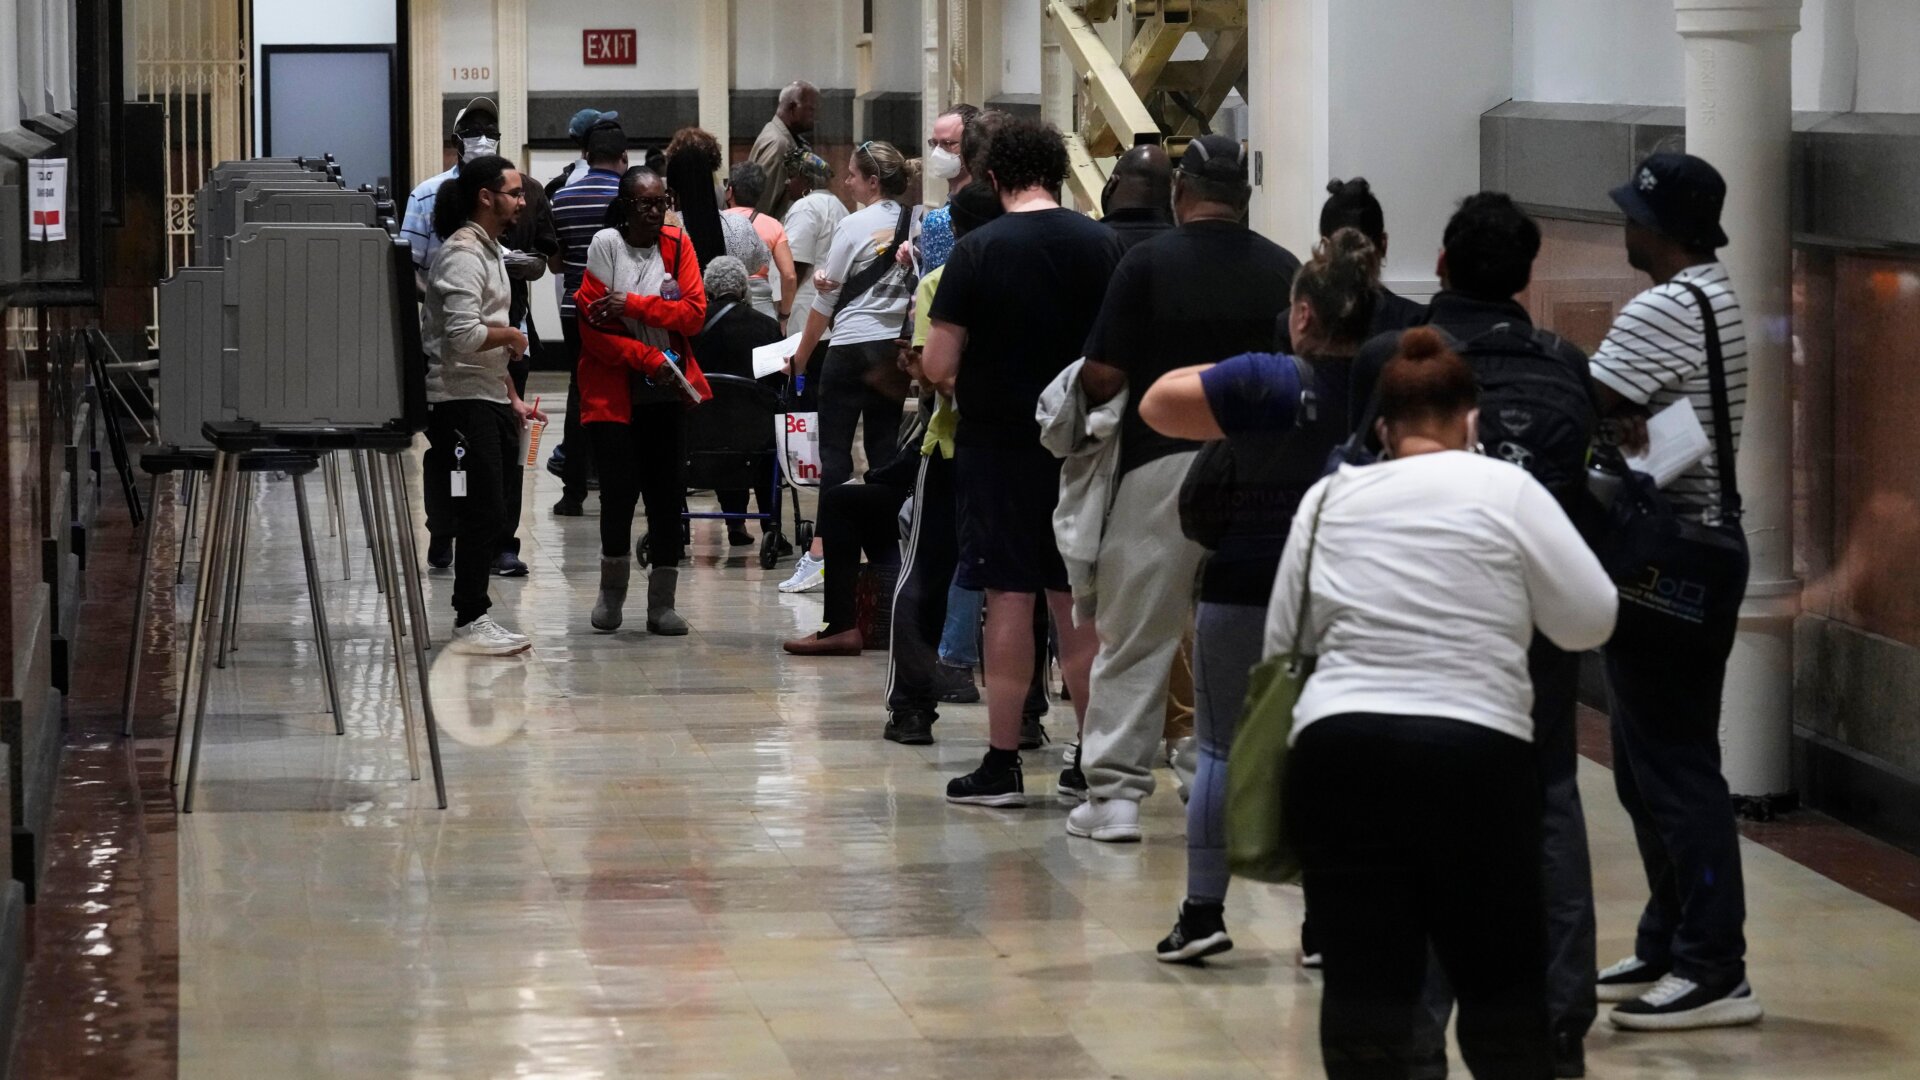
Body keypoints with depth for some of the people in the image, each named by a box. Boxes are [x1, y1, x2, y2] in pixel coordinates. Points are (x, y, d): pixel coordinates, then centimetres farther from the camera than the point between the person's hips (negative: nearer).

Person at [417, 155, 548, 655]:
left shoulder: (489, 251, 19)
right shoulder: (462, 255, -14)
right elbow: (464, 336, -24)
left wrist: (514, 400, 20)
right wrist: (511, 335, -7)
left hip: (489, 401, 10)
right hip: (462, 402, -10)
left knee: (497, 512, 10)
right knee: (481, 514, -8)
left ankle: (475, 615, 16)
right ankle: (470, 623, -3)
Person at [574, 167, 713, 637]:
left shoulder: (677, 245, 4)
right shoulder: (605, 245, -5)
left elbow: (694, 313, -5)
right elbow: (593, 328, -8)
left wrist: (633, 305, -16)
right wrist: (649, 357, -16)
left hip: (667, 391, 3)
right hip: (614, 390, -3)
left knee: (667, 493, 2)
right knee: (619, 488, -7)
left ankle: (661, 602, 9)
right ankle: (612, 589, 16)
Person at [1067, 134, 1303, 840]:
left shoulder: (1149, 263, -5)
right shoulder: (1285, 271, 4)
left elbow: (1103, 376, -8)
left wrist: (1089, 399, 14)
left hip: (1162, 463, -3)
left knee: (1134, 637, 3)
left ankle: (1115, 789, 0)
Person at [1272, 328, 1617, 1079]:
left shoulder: (1328, 498, 12)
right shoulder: (1505, 489, 2)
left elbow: (1284, 640, 16)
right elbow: (1591, 621, 3)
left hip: (1338, 749, 3)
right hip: (1475, 756, -2)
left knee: (1363, 988, 2)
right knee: (1501, 987, 7)